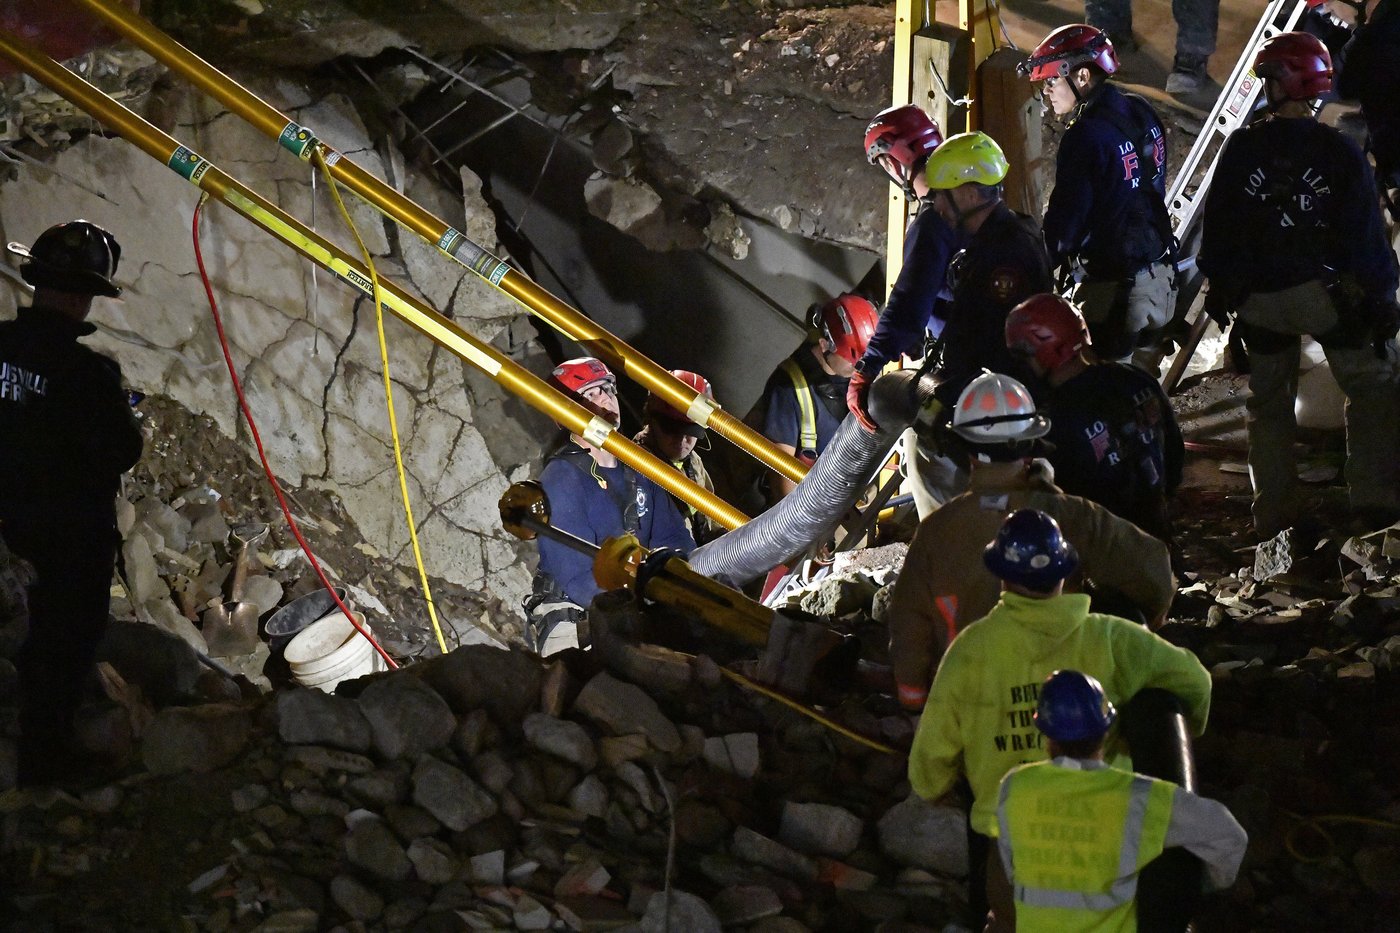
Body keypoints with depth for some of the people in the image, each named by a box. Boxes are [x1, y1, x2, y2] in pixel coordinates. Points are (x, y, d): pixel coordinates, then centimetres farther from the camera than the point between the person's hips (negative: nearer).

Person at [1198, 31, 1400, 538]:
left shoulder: (1241, 148, -7)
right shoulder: (1338, 151, -11)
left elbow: (1217, 225, 1)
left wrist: (1219, 287, 14)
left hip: (1259, 300, 2)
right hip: (1328, 289, -2)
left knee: (1269, 400, 17)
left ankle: (1274, 512, 19)